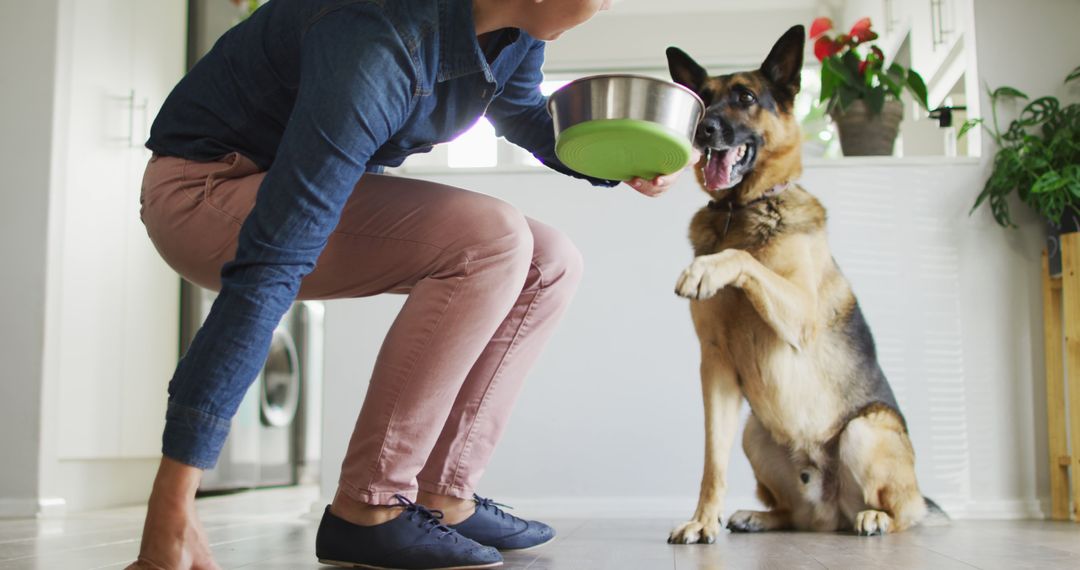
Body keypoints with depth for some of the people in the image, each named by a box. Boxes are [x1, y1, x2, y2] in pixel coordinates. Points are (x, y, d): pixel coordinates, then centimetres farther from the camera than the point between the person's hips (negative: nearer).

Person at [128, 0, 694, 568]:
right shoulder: (377, 50, -34)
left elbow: (525, 115, 18)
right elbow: (269, 267, -39)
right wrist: (172, 509, -39)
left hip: (321, 186, 9)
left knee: (548, 263, -2)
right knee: (490, 242, -27)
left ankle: (442, 496, -1)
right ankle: (367, 510, -18)